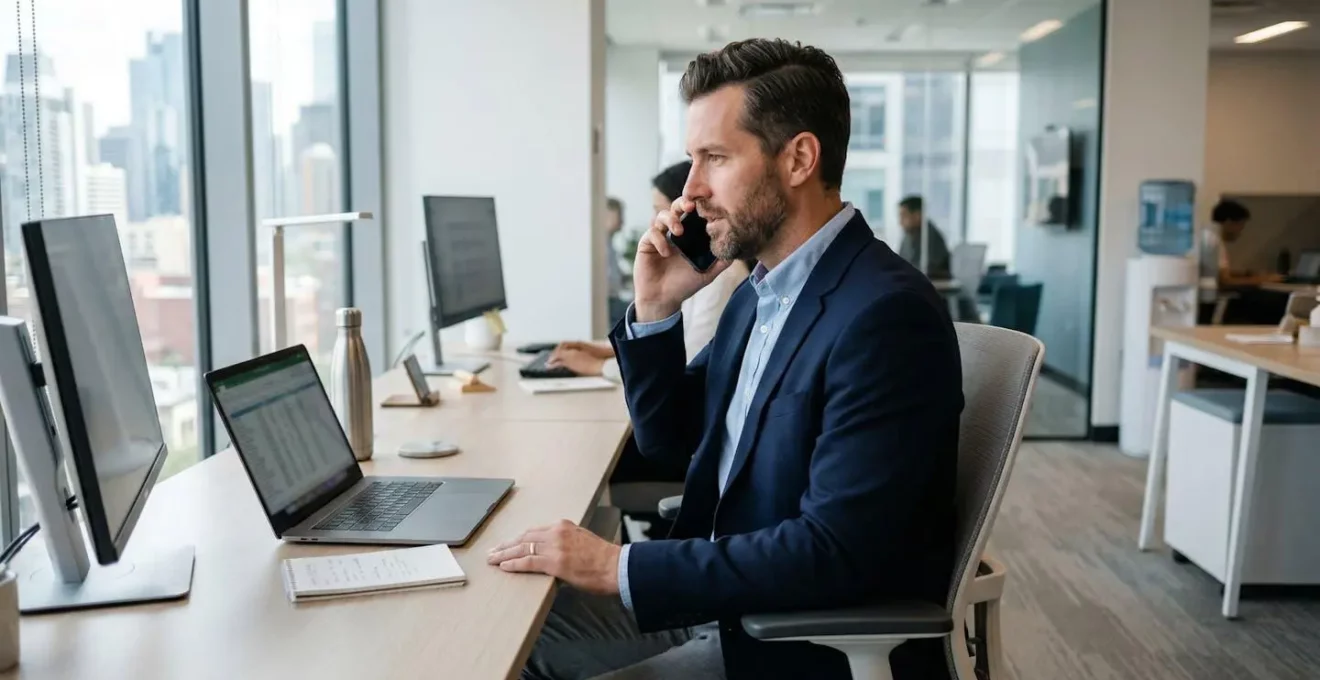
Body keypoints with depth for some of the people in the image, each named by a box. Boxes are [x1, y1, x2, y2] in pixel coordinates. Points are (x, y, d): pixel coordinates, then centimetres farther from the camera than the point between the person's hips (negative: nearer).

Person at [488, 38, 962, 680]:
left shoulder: (885, 315, -24)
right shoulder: (762, 288, 5)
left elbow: (835, 554, -28)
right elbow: (671, 437, 13)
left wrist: (618, 566, -26)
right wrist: (655, 308, -3)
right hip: (725, 592, 8)